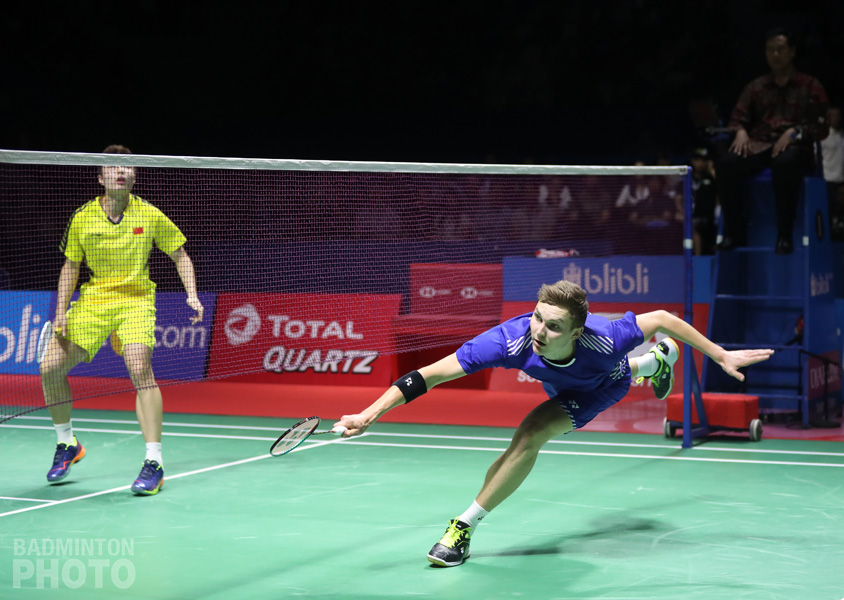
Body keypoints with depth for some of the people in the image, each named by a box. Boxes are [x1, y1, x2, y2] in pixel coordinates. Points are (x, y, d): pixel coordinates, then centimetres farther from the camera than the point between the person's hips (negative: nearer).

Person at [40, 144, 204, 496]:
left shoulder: (150, 216, -5)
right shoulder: (82, 218, -1)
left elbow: (180, 256, 6)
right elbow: (71, 266, 10)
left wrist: (192, 294, -8)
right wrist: (61, 311, 1)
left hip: (135, 301, -3)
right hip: (92, 301, 3)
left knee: (140, 369, -26)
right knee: (50, 366, -3)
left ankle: (154, 464, -22)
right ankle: (67, 445, 21)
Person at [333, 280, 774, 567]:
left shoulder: (602, 341, -48)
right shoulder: (511, 340, -46)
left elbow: (661, 318, -30)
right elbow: (430, 374, -44)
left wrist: (722, 356, -23)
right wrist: (370, 414, -51)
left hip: (601, 386, -3)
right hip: (559, 383, 3)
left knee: (530, 437, -25)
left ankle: (465, 526, -8)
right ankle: (656, 362, 71)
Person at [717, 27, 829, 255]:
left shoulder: (810, 86, 12)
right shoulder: (756, 87, 21)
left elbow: (820, 128, 5)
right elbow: (738, 118, 18)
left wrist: (795, 132, -13)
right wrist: (741, 131, -6)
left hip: (794, 148, -3)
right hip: (758, 146, 3)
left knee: (785, 163, -43)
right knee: (727, 163, -30)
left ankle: (785, 235, -34)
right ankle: (734, 231, -21)